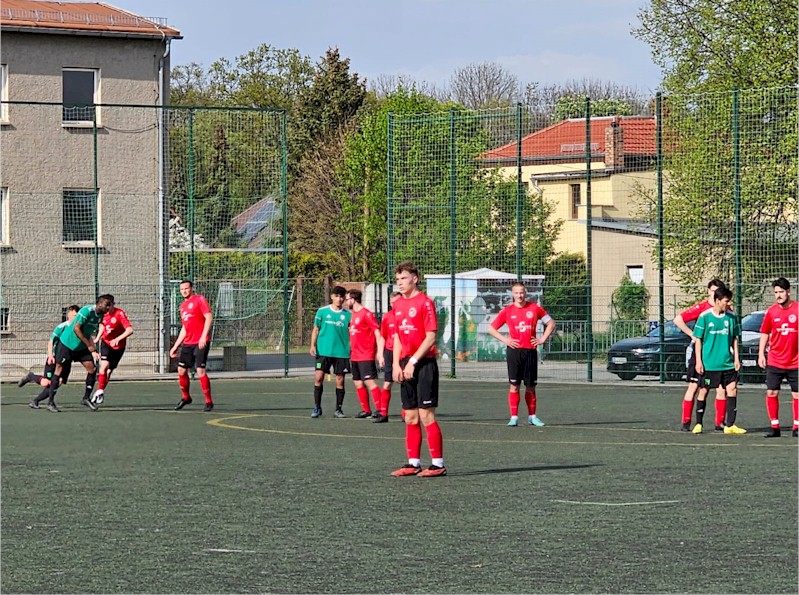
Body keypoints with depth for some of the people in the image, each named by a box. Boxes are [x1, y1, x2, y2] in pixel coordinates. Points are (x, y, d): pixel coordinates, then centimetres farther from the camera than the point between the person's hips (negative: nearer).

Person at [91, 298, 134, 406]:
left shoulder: (120, 314, -21)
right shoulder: (103, 314, -5)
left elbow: (130, 330, -27)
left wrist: (117, 339, -38)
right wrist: (97, 338, 4)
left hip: (118, 346, -2)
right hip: (106, 343, 2)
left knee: (109, 370, 5)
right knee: (104, 365, -20)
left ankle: (101, 392, 22)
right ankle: (100, 391, -16)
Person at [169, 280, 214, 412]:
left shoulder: (199, 299, -3)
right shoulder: (183, 307, 19)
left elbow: (209, 317, -13)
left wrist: (203, 336, -22)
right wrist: (175, 346, 21)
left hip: (201, 343, -7)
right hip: (187, 344, 7)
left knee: (200, 371, -13)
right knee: (181, 370, 6)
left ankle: (209, 402, -6)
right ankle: (185, 397, 25)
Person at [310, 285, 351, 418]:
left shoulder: (348, 314, 4)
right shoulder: (322, 311, 4)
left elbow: (351, 333, 9)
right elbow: (316, 329, 9)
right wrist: (313, 345, -2)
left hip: (342, 352, 0)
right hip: (323, 351, 0)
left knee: (340, 380, 3)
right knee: (318, 377, -7)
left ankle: (338, 409, 14)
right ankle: (317, 408, 3)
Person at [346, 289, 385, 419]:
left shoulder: (367, 314, -11)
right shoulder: (354, 314, 14)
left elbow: (378, 334, -13)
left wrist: (380, 354, -19)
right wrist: (351, 353, 20)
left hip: (366, 356, -9)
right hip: (355, 357, 9)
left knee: (369, 382, -12)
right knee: (358, 383, 9)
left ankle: (379, 409, -10)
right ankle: (366, 410, 17)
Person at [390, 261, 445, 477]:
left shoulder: (425, 302, -8)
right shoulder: (398, 305, 13)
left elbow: (431, 337, -12)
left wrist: (413, 362, -15)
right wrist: (396, 364, 6)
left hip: (424, 364, -7)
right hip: (406, 367, 7)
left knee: (426, 414, -8)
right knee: (410, 417, 9)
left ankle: (438, 464, -5)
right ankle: (413, 463, 15)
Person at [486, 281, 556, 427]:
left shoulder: (534, 308, 5)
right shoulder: (507, 311, 3)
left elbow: (551, 323, 14)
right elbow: (491, 329, 8)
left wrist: (542, 339, 4)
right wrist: (505, 340, -3)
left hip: (530, 351, 1)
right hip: (514, 351, -1)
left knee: (530, 386, 7)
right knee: (514, 385, -4)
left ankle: (532, 416, 17)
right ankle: (514, 417, -3)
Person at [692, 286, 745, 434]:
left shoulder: (731, 317, 5)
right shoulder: (704, 317, -4)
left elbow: (735, 339, 13)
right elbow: (698, 339, 0)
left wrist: (736, 358, 7)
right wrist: (698, 361, -5)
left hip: (728, 363, 3)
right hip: (708, 363, -3)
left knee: (732, 389, -5)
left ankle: (730, 425, -1)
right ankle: (698, 424, 16)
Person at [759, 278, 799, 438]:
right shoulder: (771, 311, 3)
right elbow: (765, 334, 11)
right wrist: (761, 354, 5)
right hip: (774, 362, 2)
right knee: (771, 393, -2)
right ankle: (774, 426, 6)